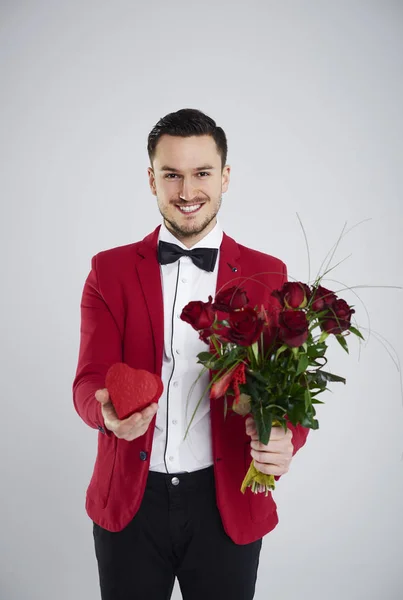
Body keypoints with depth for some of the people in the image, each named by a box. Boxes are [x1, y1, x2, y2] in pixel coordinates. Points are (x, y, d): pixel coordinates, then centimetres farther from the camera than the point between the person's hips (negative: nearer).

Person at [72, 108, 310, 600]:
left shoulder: (267, 276, -2)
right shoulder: (109, 270, -1)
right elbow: (89, 380, -6)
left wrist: (284, 440, -24)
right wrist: (109, 411, -28)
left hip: (227, 504, 0)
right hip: (129, 503, 1)